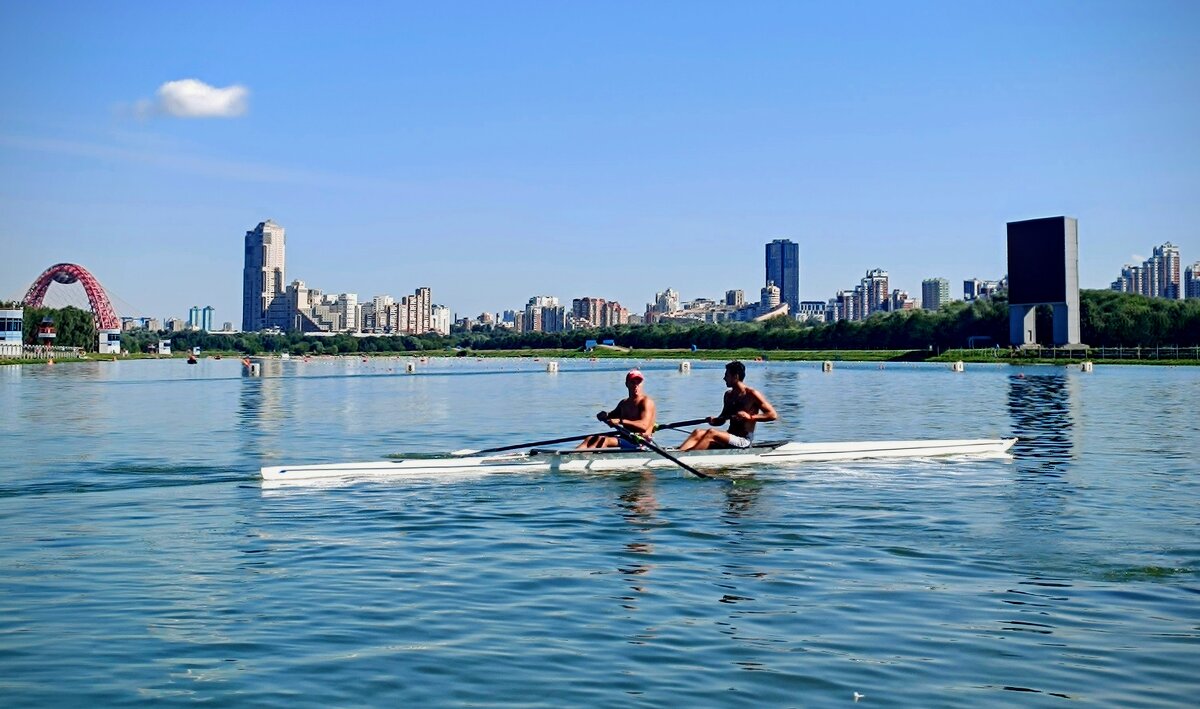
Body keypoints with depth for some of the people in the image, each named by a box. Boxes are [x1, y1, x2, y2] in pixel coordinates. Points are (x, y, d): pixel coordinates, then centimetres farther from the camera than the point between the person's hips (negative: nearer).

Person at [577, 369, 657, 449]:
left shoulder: (646, 402, -7)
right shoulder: (624, 403, 18)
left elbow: (644, 426, -23)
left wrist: (620, 421, -33)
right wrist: (605, 415, 2)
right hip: (625, 438, 8)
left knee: (603, 440, -27)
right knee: (591, 439, -9)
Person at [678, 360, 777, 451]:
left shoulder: (752, 394, -7)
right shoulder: (728, 395, 14)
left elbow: (773, 415, -11)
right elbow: (722, 419, 20)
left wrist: (749, 417, -22)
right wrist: (713, 420, -4)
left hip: (743, 441, -7)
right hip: (730, 438, 7)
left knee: (712, 433, -28)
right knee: (698, 432, -14)